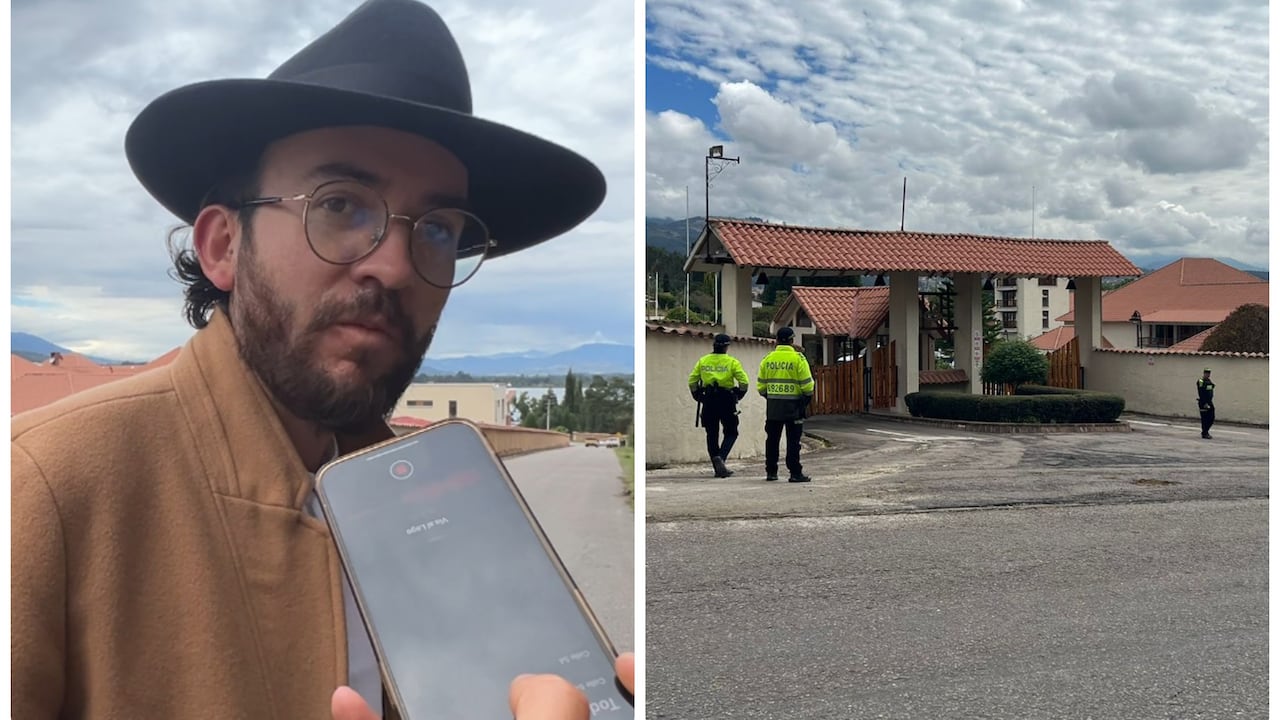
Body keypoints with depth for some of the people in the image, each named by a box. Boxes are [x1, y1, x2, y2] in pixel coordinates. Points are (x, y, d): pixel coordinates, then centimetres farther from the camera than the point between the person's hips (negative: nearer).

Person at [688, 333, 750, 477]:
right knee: (731, 433, 9)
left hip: (708, 402, 3)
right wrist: (739, 395, 6)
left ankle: (719, 468, 11)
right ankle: (720, 457, -15)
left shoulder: (702, 361, 4)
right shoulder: (732, 362, -5)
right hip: (726, 401, -3)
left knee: (712, 435, 10)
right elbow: (744, 382, -11)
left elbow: (692, 380, 4)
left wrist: (697, 396, 16)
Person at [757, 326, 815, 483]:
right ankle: (795, 473, 0)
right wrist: (808, 396, 10)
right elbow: (807, 384, -9)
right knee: (793, 441, 1)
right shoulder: (798, 358, -8)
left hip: (773, 405, 3)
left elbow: (761, 385, 7)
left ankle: (771, 471, 15)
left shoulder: (767, 359, 3)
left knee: (772, 440, 11)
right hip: (793, 405, -3)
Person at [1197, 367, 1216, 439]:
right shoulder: (1201, 381, -12)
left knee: (1211, 418, 7)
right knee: (1204, 419, -4)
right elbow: (1201, 393, -18)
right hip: (1203, 402, -8)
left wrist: (1210, 401, 15)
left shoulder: (1209, 381, 15)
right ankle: (1204, 434, 2)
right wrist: (1204, 403, -22)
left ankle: (1204, 431, 19)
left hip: (1209, 402, 8)